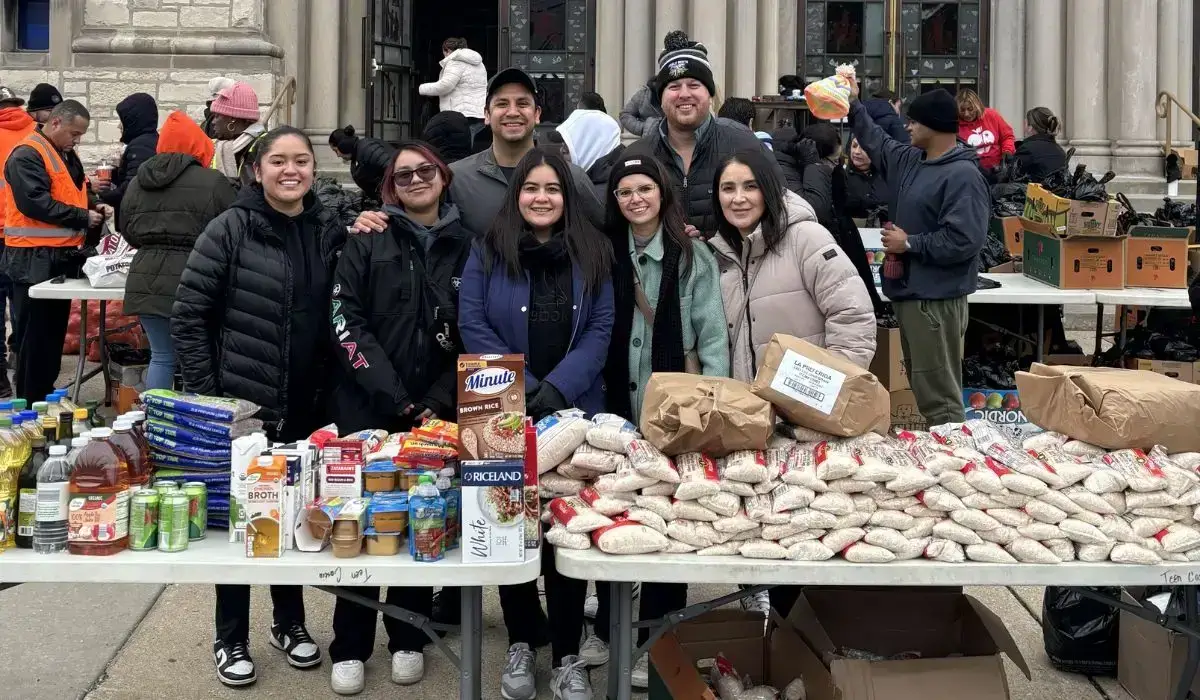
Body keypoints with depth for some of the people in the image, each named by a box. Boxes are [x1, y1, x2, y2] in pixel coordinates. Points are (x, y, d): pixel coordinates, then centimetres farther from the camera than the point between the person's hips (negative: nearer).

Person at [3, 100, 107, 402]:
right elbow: (36, 202, -24)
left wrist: (93, 207, 4)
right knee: (35, 334, -4)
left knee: (56, 330, 14)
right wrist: (83, 217, -19)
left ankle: (46, 396, 24)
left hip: (63, 255, 9)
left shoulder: (66, 155, 16)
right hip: (35, 258, -9)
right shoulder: (27, 155, -14)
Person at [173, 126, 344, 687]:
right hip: (241, 405, -4)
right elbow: (187, 315, -9)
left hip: (307, 408, 4)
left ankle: (289, 622, 33)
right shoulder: (231, 229, -10)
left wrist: (329, 387, 2)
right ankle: (231, 638, 23)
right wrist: (206, 394, -11)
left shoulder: (329, 232, 3)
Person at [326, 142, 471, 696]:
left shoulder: (465, 247, 8)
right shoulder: (367, 240, 2)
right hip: (366, 408, -2)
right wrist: (394, 398, -14)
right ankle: (349, 648, 14)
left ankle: (408, 639, 23)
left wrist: (438, 402, -6)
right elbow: (346, 323, -7)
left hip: (435, 411, 2)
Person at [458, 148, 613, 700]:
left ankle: (568, 655, 12)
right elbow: (472, 325, -5)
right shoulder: (488, 251, 1)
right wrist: (524, 388, -14)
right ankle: (521, 642, 22)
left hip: (575, 410, 1)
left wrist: (558, 387, -15)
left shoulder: (592, 252, 5)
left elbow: (600, 329, -1)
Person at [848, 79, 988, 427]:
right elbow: (876, 141, 32)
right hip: (908, 292, 10)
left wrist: (910, 244, -17)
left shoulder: (963, 176, -17)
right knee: (922, 388, 18)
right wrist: (853, 105, 30)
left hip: (936, 299, -10)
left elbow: (963, 240, -26)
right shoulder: (908, 161, 11)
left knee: (939, 394, -6)